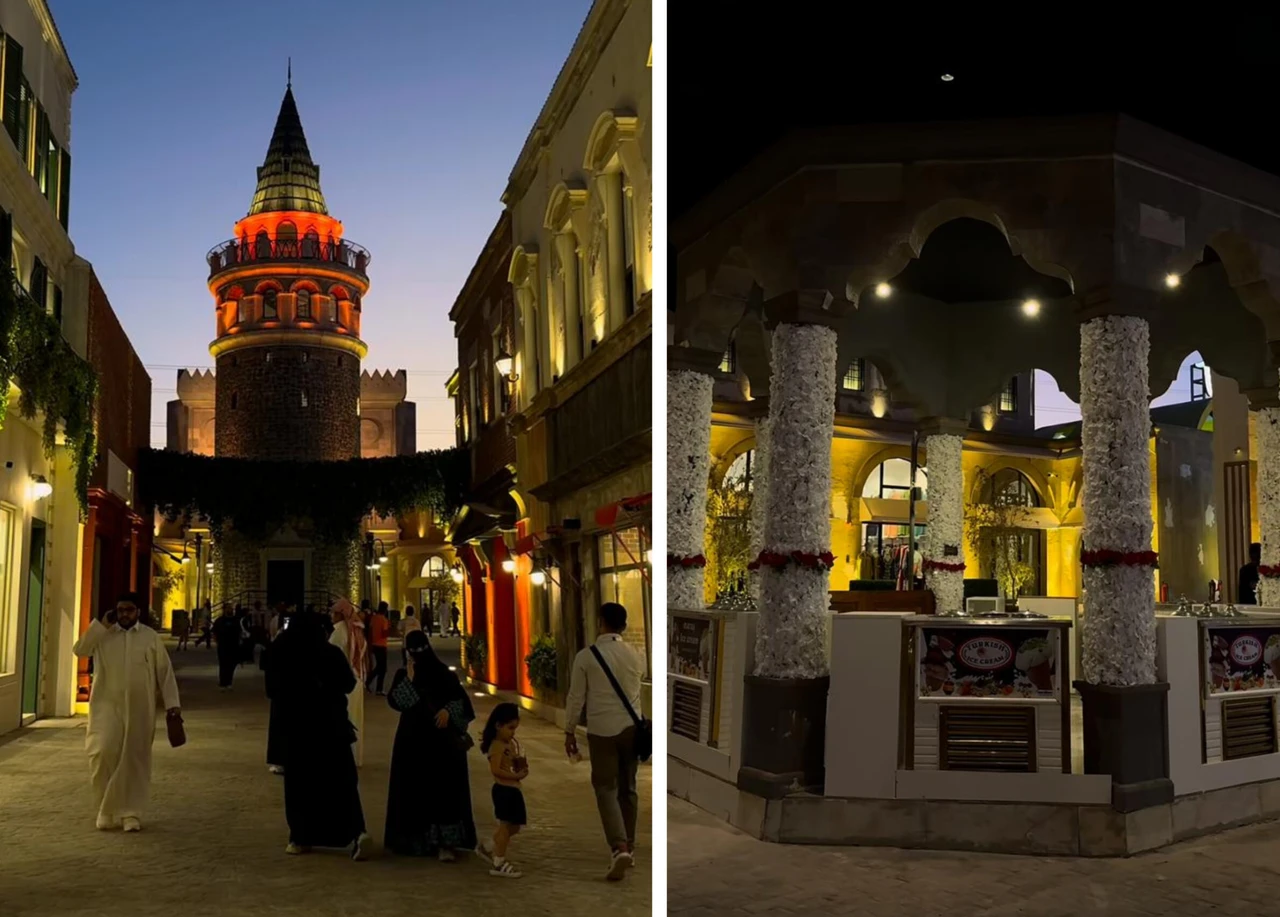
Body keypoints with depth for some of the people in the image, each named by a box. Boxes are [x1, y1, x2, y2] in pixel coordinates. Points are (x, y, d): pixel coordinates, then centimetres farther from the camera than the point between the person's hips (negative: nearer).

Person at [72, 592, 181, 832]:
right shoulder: (102, 634, 5)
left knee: (134, 759, 3)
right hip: (107, 706, 0)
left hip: (139, 708, 0)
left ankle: (130, 812, 13)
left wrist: (172, 702, -1)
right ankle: (106, 809, 6)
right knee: (104, 753, -12)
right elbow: (79, 650, -11)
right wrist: (101, 624, -12)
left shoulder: (151, 637, 4)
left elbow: (164, 671, 4)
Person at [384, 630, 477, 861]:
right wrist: (409, 680, -16)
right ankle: (415, 839, 18)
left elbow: (462, 700, 2)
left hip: (442, 739, -2)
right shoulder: (403, 675, 4)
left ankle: (445, 841, -10)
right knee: (414, 789, 5)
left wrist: (448, 711, -15)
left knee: (444, 788, -8)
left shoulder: (443, 673, 0)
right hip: (413, 739, 2)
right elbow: (394, 701, -9)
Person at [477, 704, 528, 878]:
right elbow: (496, 770, -22)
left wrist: (521, 766, -2)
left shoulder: (513, 744, 13)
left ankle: (488, 847, 31)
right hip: (503, 790, -9)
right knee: (506, 825, -3)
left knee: (514, 826, 14)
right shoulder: (497, 746, -14)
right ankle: (499, 862, 7)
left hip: (513, 789, 9)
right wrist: (516, 775, -22)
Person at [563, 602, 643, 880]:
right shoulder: (635, 656, 3)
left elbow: (576, 697, -4)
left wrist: (569, 732, 6)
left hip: (602, 730, -3)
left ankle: (620, 848, -16)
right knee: (628, 787, 14)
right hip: (631, 727, 3)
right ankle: (628, 847, 21)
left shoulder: (586, 656, -8)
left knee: (606, 788, 0)